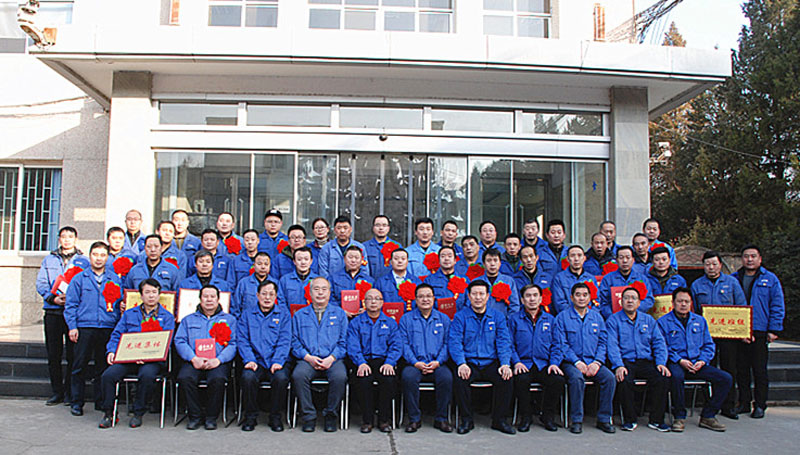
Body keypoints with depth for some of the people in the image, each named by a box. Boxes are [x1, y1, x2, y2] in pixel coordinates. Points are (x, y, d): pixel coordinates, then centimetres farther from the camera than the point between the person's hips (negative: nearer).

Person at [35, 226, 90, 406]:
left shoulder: (84, 261, 8)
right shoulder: (49, 260, 15)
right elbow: (41, 283, 8)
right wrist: (52, 298, -9)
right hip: (52, 310, 2)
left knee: (73, 354, -1)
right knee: (53, 354, 3)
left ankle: (69, 392, 8)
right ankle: (57, 391, 13)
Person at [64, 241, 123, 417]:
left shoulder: (115, 279, 11)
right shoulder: (79, 279, 7)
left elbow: (119, 303, 13)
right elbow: (70, 305, 5)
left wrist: (119, 326, 4)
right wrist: (72, 326, -4)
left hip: (108, 329, 1)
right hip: (84, 328, -1)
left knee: (103, 366, 6)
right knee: (80, 366, 2)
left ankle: (101, 401, 16)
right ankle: (77, 402, 13)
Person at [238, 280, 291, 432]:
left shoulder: (283, 314, 11)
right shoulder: (247, 314, 14)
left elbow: (284, 341, 1)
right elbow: (242, 340, 6)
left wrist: (277, 361, -14)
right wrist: (249, 360, -11)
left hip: (277, 361, -1)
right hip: (255, 360, 1)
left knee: (281, 378, -31)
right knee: (248, 377, -30)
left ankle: (275, 417, -8)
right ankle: (250, 416, -7)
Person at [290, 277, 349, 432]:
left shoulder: (339, 314, 15)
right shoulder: (299, 315, 18)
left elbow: (344, 342, 7)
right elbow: (295, 342, 9)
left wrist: (331, 358, -10)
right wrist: (308, 357, -8)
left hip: (333, 360, -1)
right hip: (308, 360, 1)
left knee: (340, 377, -32)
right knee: (298, 375, -31)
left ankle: (331, 416, -11)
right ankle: (309, 416, -15)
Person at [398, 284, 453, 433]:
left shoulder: (443, 319, 15)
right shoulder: (406, 319, 12)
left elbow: (447, 344, 8)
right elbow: (404, 344, 4)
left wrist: (437, 362, -9)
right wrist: (415, 363, -11)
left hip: (437, 364, 1)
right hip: (415, 363, 0)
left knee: (446, 377, -31)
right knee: (408, 376, -33)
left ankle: (441, 418, -13)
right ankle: (414, 419, -16)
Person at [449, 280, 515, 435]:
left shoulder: (497, 316, 12)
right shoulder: (460, 317, 6)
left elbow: (504, 342, 4)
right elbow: (454, 342, -4)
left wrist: (505, 364, -13)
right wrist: (461, 363, -21)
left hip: (491, 363, 1)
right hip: (469, 363, -1)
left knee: (507, 377, -27)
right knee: (461, 378, -32)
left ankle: (499, 419, -9)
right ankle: (466, 420, -13)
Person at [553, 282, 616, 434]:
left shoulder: (597, 317, 16)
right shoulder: (563, 317, 5)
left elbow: (603, 342, 10)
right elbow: (562, 344, -3)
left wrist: (597, 362, -7)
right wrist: (577, 362, -15)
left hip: (593, 362, 3)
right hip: (571, 362, -3)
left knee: (609, 377, -24)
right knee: (576, 377, -34)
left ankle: (604, 419, -10)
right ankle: (576, 420, -20)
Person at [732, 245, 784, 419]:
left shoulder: (770, 279, 4)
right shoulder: (733, 279, 9)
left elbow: (777, 306, 1)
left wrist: (773, 330, -6)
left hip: (760, 332, -2)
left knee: (760, 370, 2)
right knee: (741, 370, 7)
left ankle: (760, 405, 12)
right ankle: (744, 403, 17)